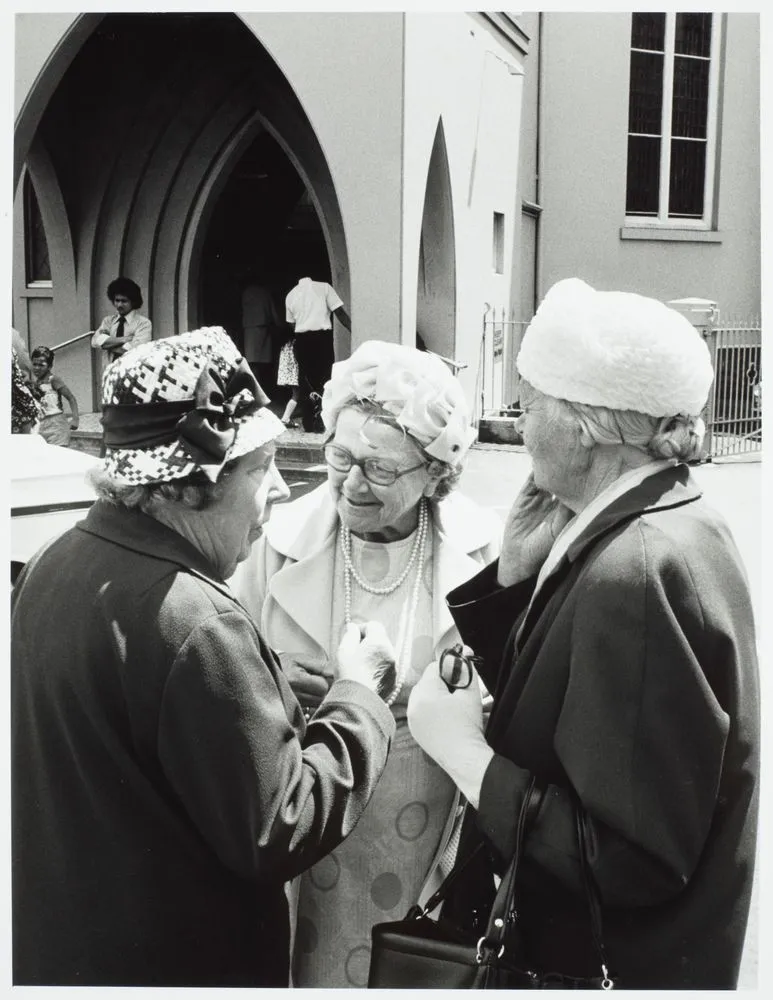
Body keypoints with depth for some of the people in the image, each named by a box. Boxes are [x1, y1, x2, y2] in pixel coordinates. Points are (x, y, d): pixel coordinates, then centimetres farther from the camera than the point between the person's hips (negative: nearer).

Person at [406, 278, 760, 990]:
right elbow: (553, 689, 3)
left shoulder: (639, 572, -29)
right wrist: (518, 571, -9)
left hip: (611, 964, -8)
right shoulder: (665, 526, 0)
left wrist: (465, 751, -22)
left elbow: (633, 863, -28)